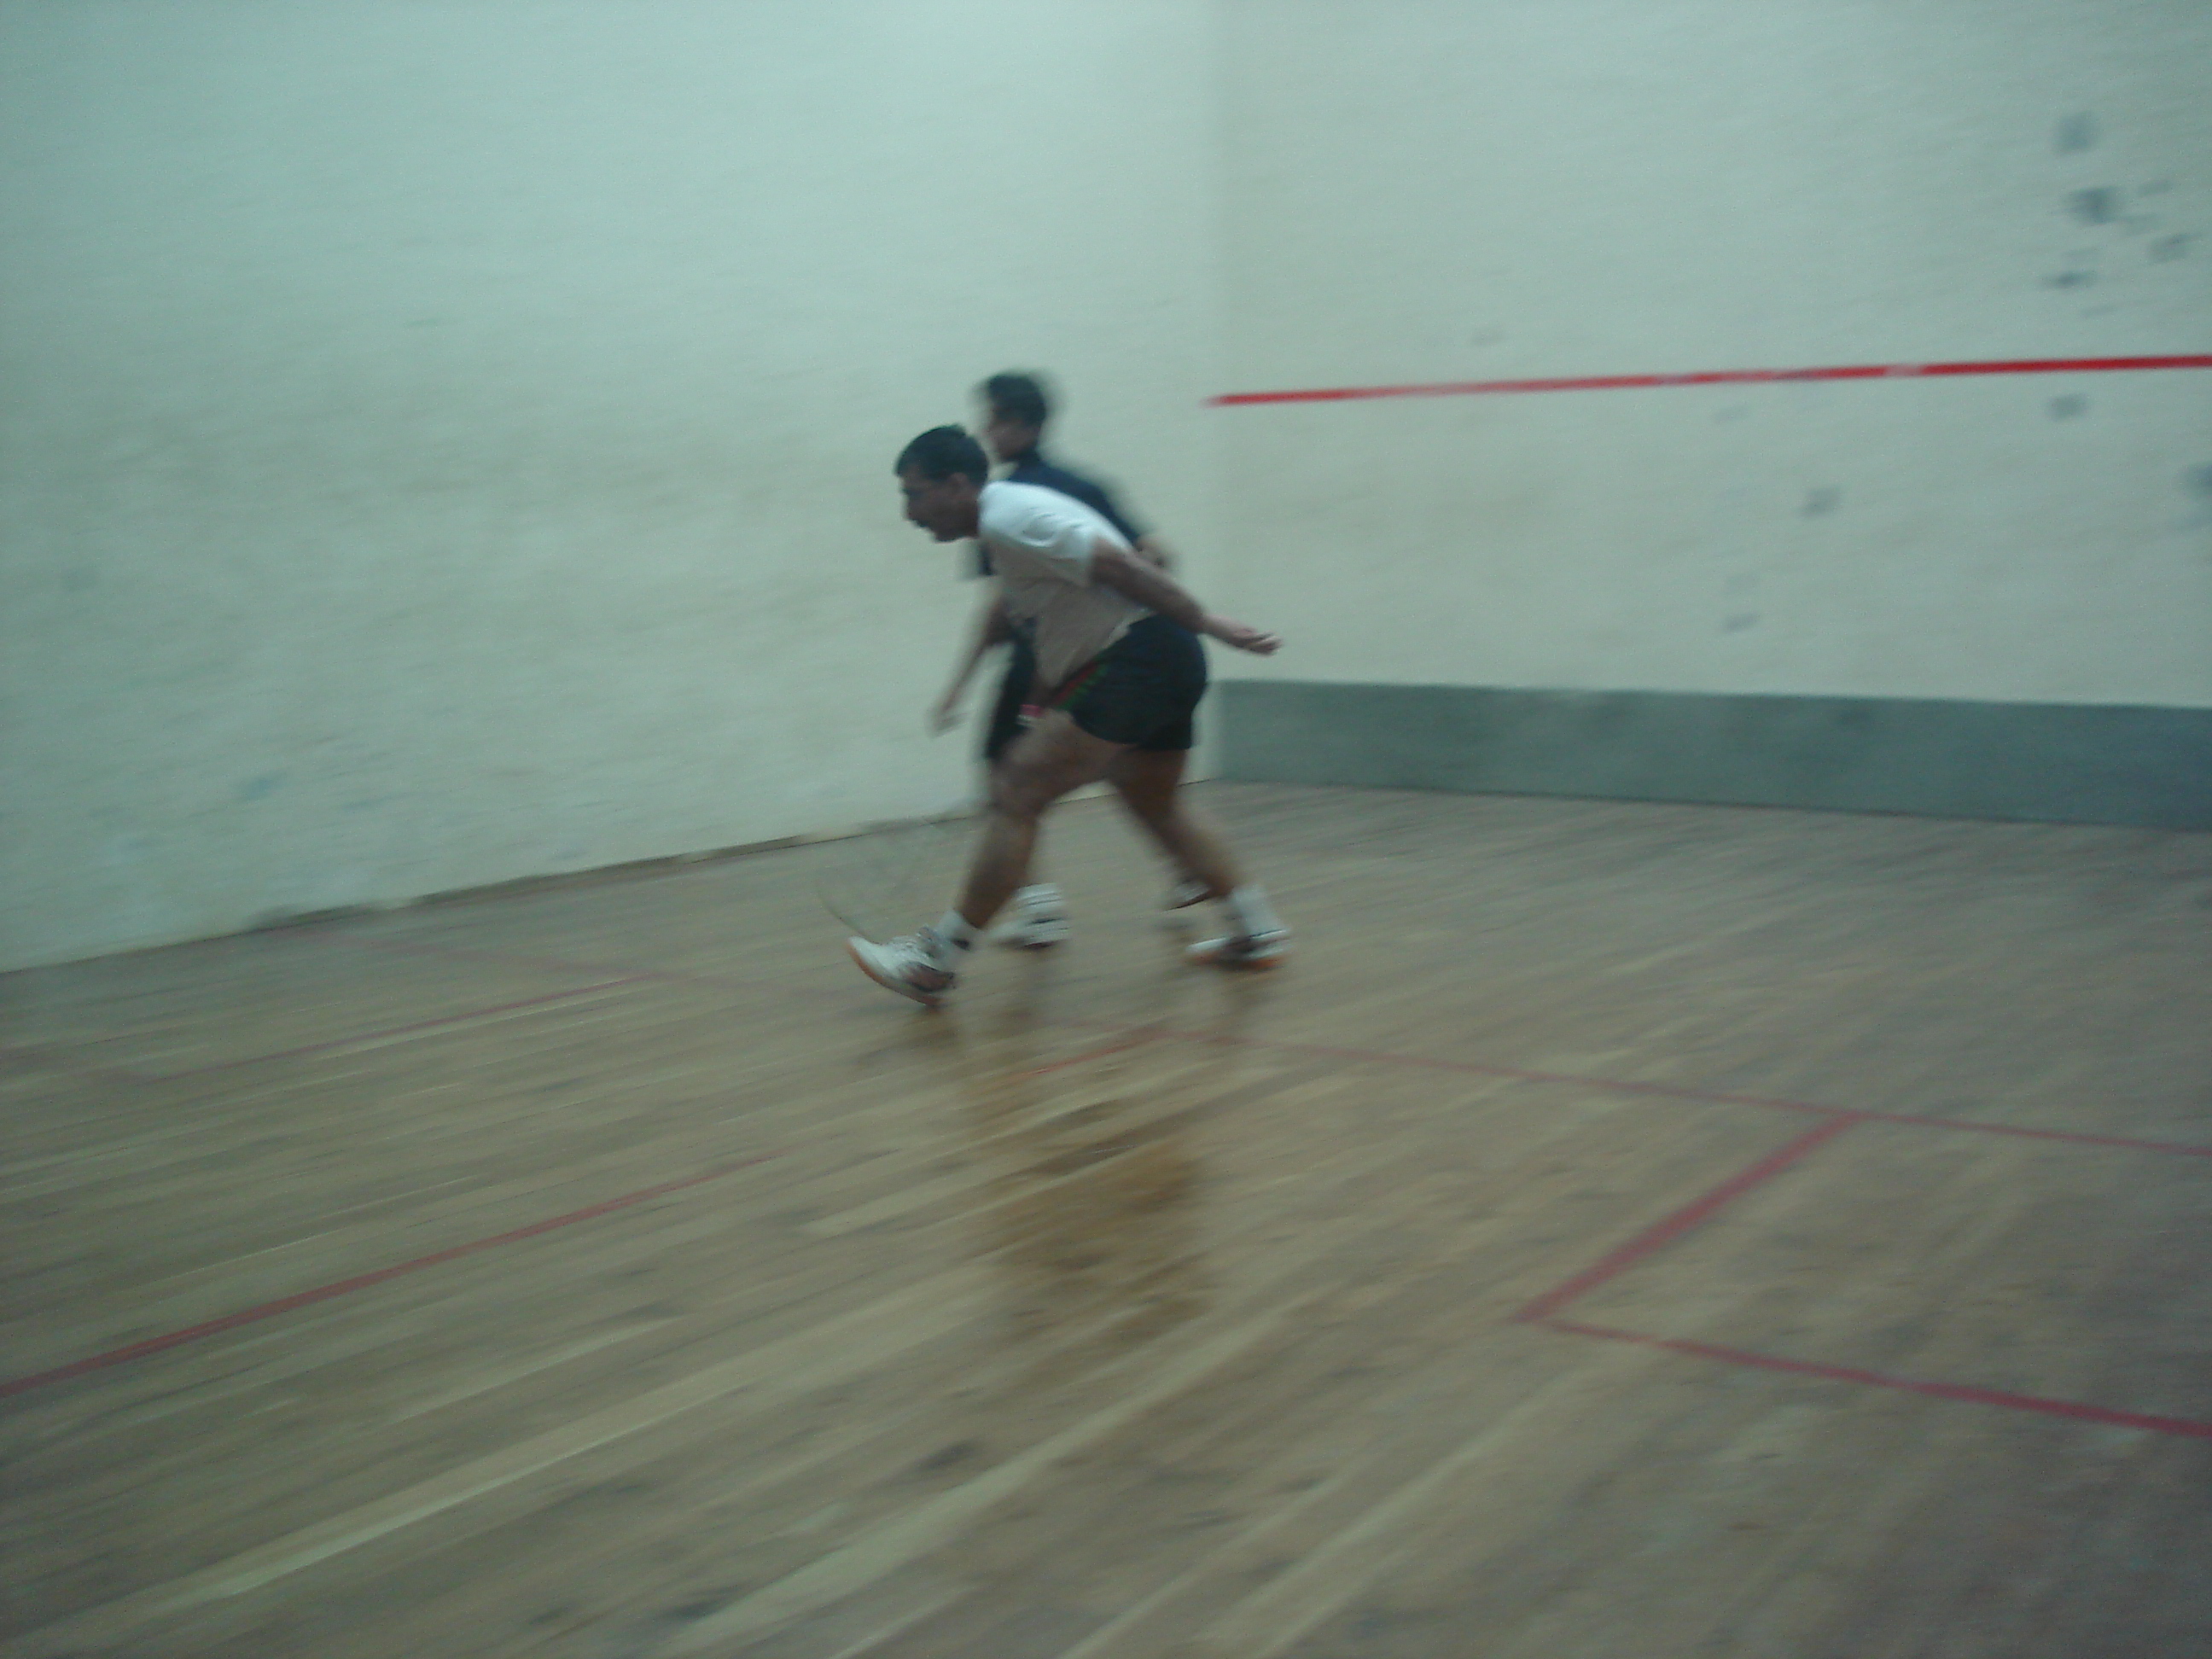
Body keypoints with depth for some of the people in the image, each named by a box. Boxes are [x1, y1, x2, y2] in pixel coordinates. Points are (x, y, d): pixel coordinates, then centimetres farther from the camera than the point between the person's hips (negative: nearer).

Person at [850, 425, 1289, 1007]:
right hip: (1169, 663, 11)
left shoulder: (1008, 518, -13)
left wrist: (1207, 622, -17)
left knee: (1016, 793, -12)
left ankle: (938, 958, -9)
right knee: (1157, 805, 27)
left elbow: (1121, 566, -17)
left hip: (1136, 662, -11)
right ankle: (1258, 931, 32)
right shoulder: (1007, 518, 20)